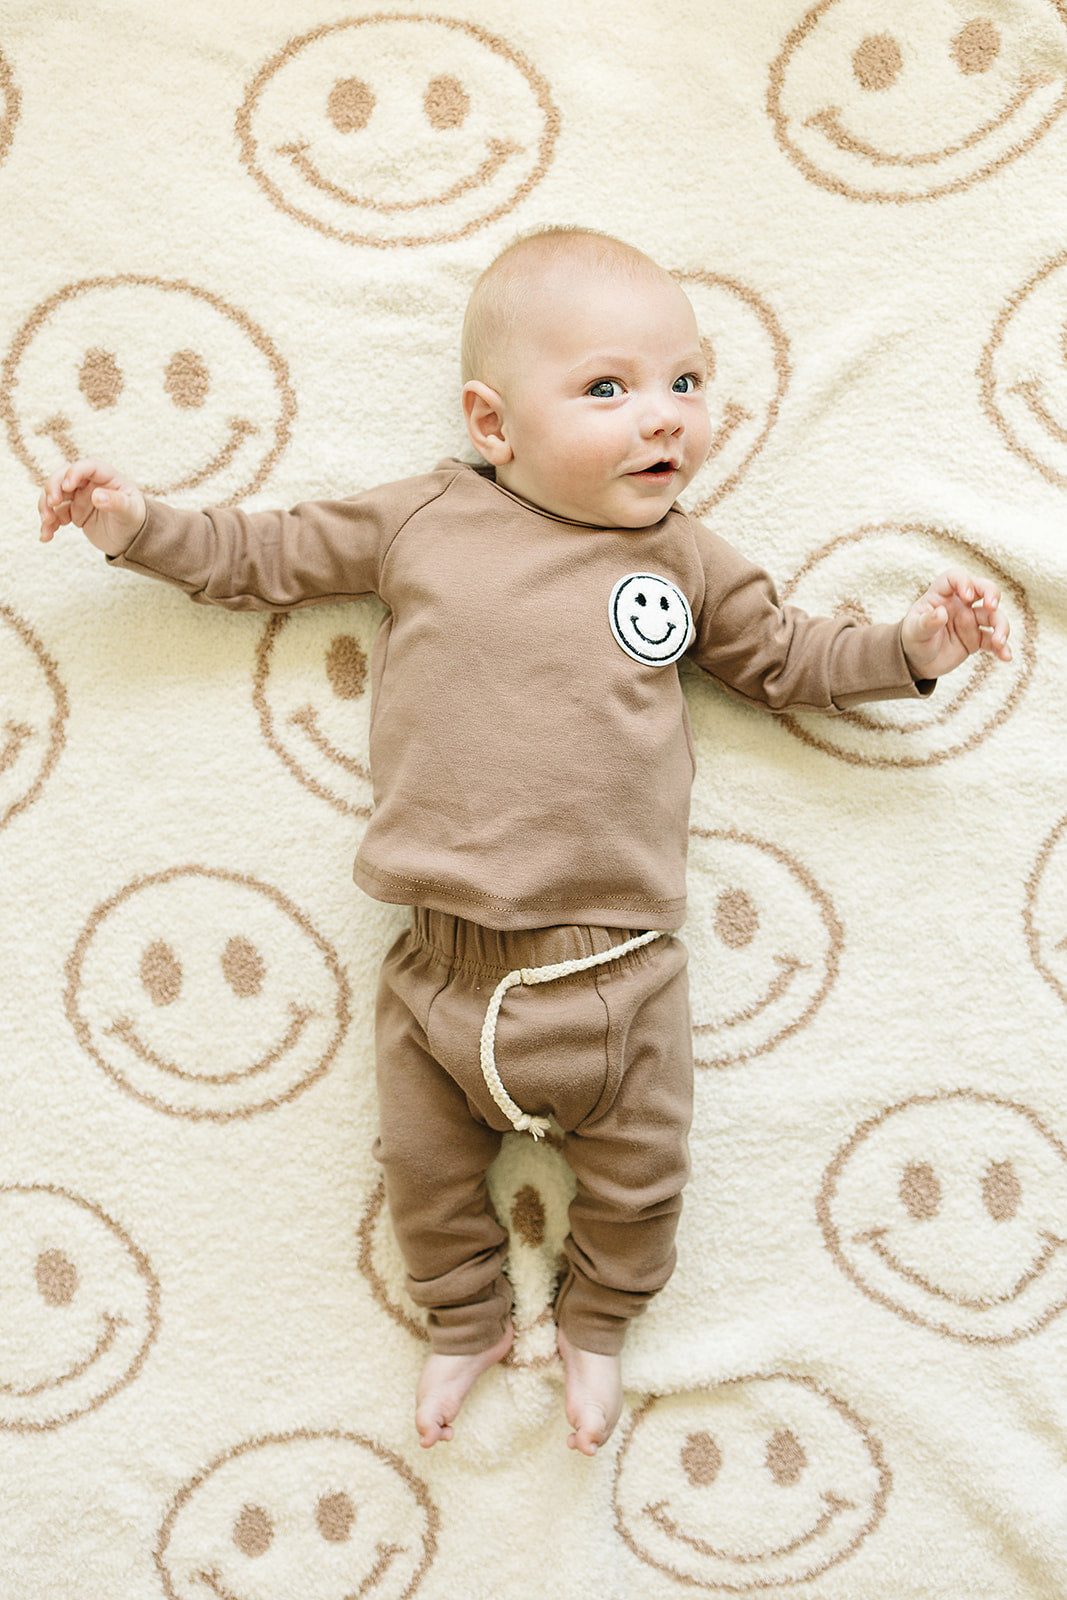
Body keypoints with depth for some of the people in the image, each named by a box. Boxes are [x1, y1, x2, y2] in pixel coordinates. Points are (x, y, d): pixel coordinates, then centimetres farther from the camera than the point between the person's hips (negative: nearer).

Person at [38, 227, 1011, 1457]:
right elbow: (267, 556, 9)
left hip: (615, 974, 0)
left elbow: (785, 657, 14)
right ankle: (466, 1323, 47)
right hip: (444, 970, 0)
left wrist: (910, 647, 4)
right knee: (426, 1171, 17)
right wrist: (138, 524, 4)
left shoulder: (684, 560, 2)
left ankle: (596, 1324, 47)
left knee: (636, 1182, 15)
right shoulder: (422, 520, -1)